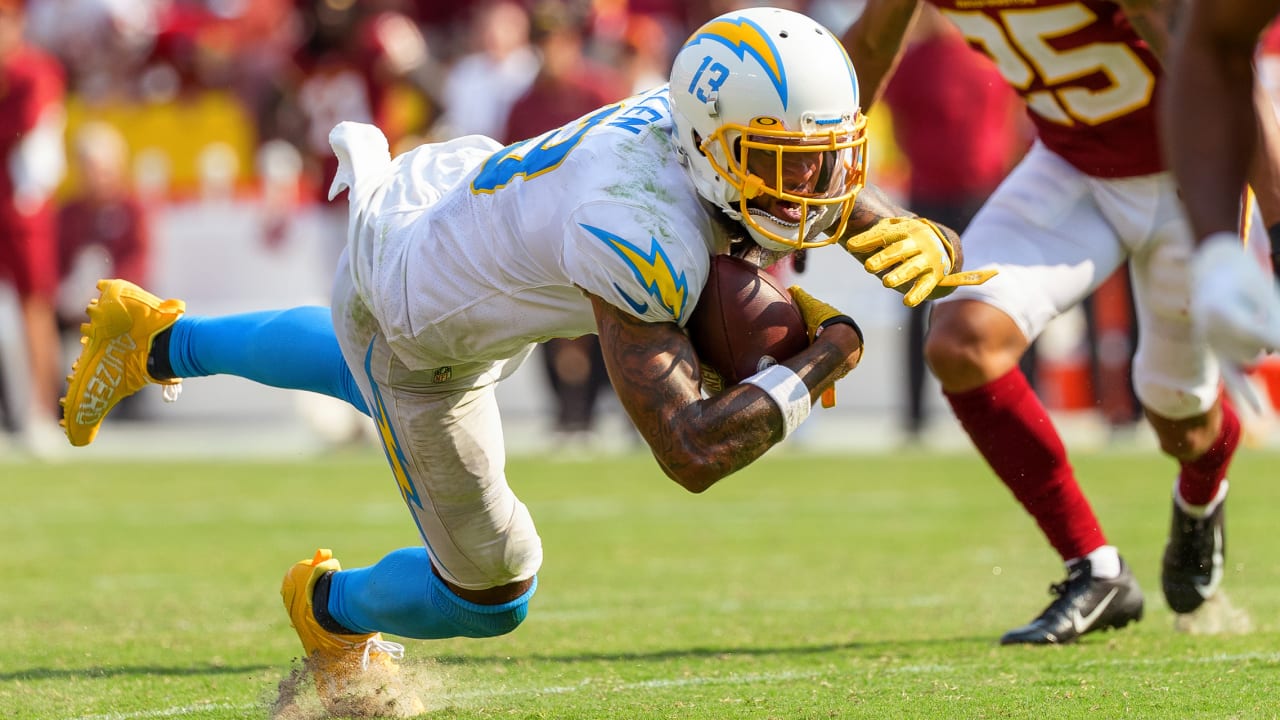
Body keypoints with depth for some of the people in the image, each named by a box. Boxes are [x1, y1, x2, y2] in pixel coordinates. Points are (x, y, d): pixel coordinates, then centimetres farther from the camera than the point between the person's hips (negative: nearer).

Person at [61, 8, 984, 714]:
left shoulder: (740, 134, -20)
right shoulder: (637, 230, -44)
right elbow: (691, 452, -47)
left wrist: (924, 248, -32)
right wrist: (827, 353, -39)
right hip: (413, 328, -8)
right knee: (490, 593, 6)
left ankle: (158, 340, 57)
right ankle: (333, 611, 37)